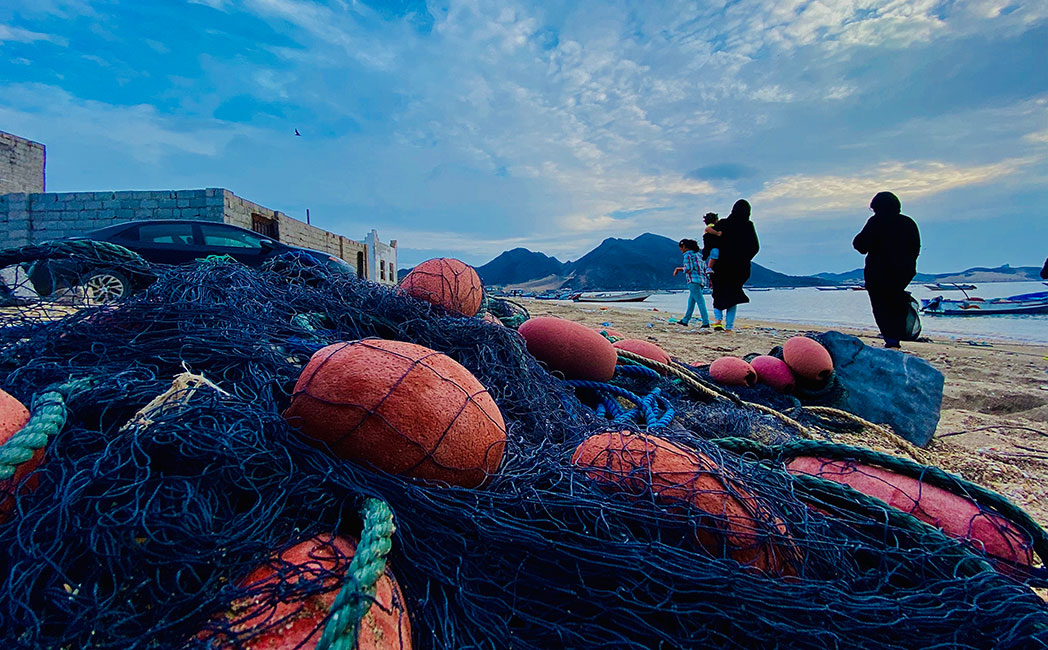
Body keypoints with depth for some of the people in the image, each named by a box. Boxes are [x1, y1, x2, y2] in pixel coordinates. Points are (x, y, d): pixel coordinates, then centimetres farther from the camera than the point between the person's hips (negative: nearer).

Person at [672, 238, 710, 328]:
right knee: (691, 301, 15)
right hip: (701, 280, 9)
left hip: (693, 281, -9)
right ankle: (685, 320, 23)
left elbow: (688, 268, -14)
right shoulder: (697, 254, 20)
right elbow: (704, 269, 18)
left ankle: (706, 322, -12)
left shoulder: (687, 254, -5)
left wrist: (678, 268, -1)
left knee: (700, 301, -10)